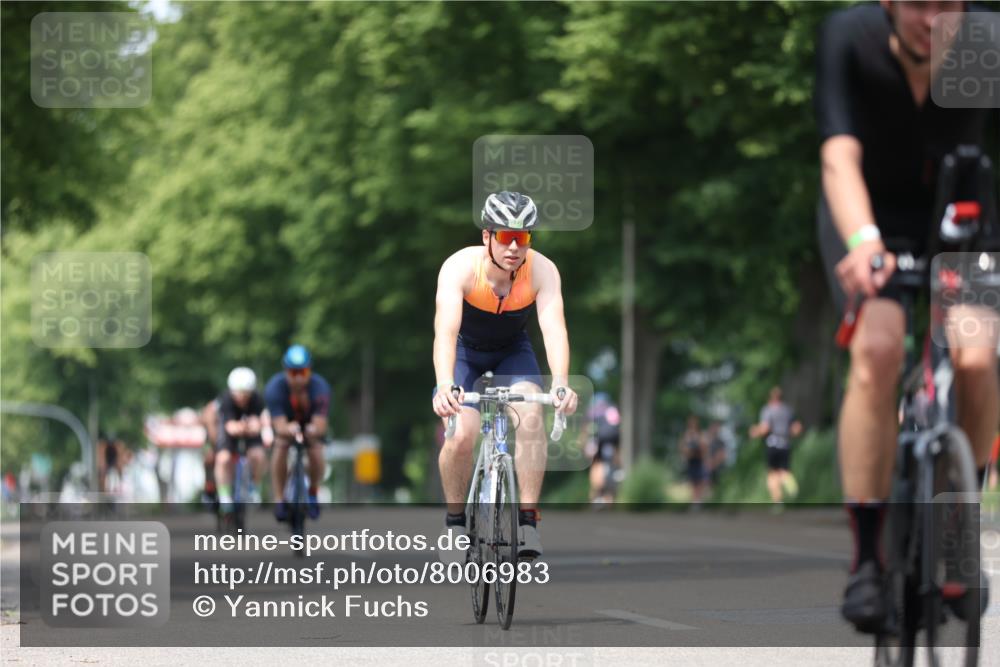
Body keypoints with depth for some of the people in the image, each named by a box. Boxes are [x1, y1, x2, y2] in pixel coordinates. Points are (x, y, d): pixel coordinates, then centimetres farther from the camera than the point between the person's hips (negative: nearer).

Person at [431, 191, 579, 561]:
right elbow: (445, 331, -44)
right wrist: (444, 386, -61)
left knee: (531, 416, -26)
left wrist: (561, 385, -56)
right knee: (461, 435, -21)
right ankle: (455, 520, 3)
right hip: (465, 351, -1)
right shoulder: (460, 267, -33)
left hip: (512, 350, 1)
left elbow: (554, 328, -39)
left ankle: (528, 518, -16)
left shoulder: (542, 270, -28)